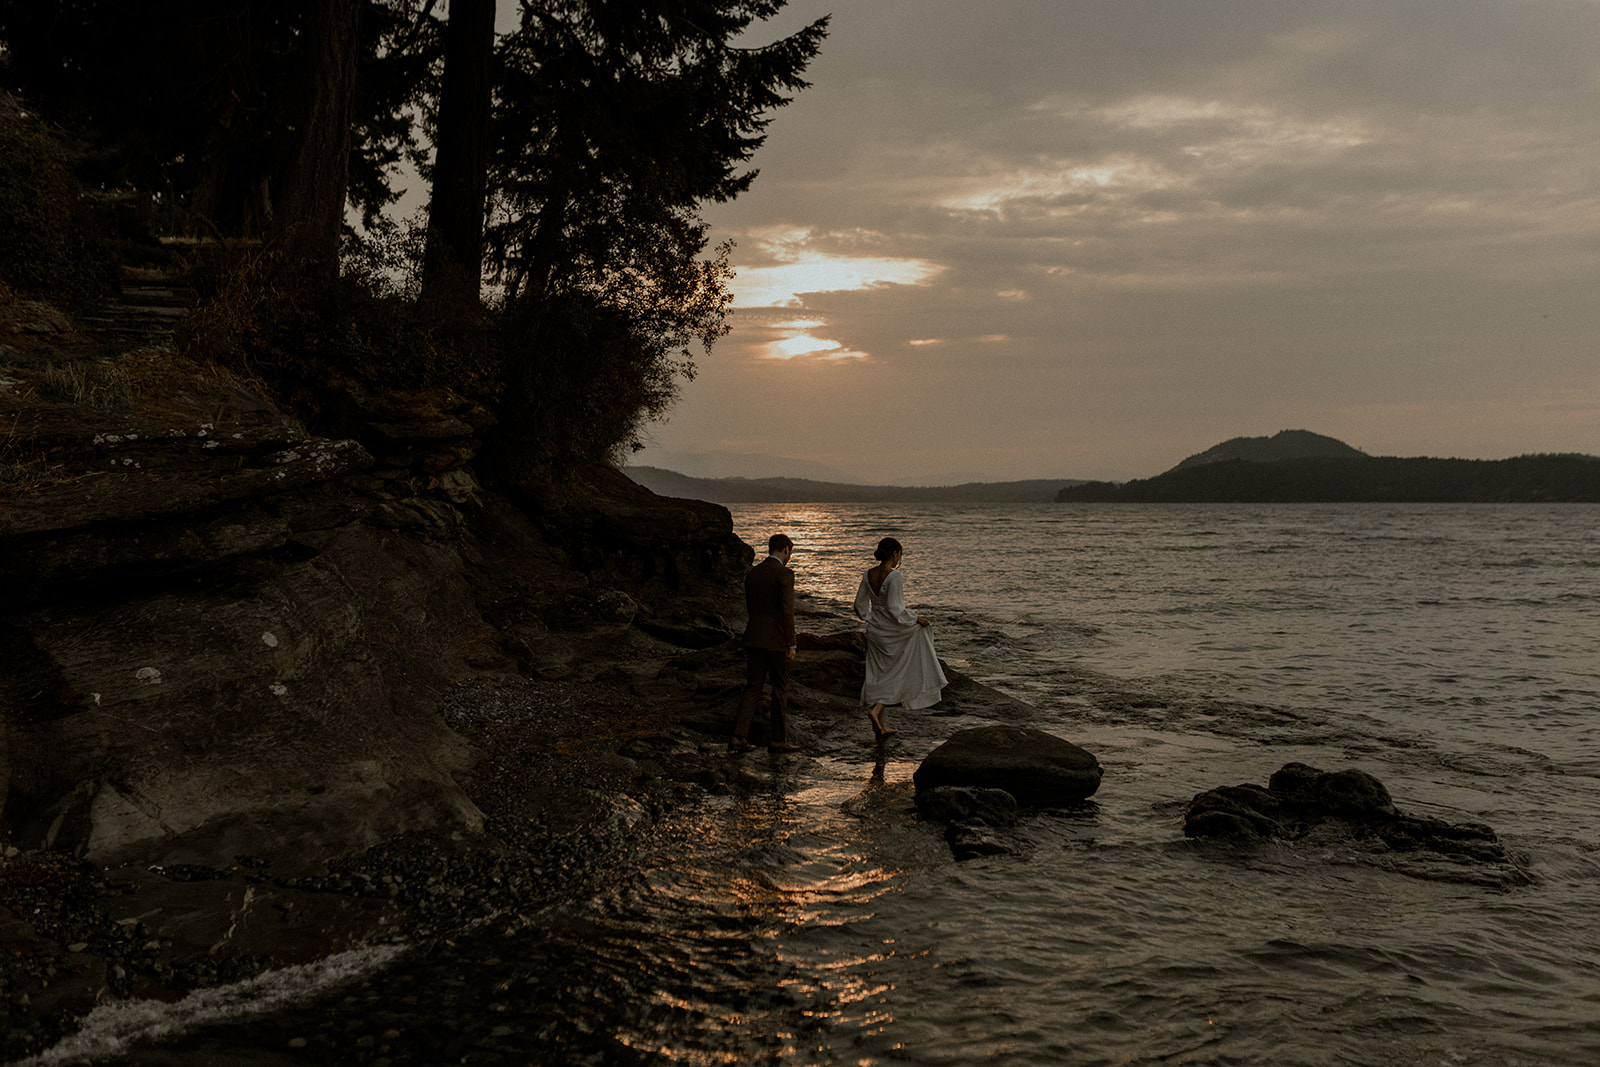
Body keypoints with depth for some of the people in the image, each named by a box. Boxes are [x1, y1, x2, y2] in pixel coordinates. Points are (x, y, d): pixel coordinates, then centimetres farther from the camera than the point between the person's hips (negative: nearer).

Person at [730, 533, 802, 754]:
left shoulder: (752, 573, 11)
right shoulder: (784, 574, -11)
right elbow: (787, 611, -15)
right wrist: (791, 645, -11)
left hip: (753, 638, 6)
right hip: (776, 640, -6)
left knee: (752, 688, 8)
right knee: (780, 690, 6)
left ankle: (739, 736, -1)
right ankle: (778, 740, 14)